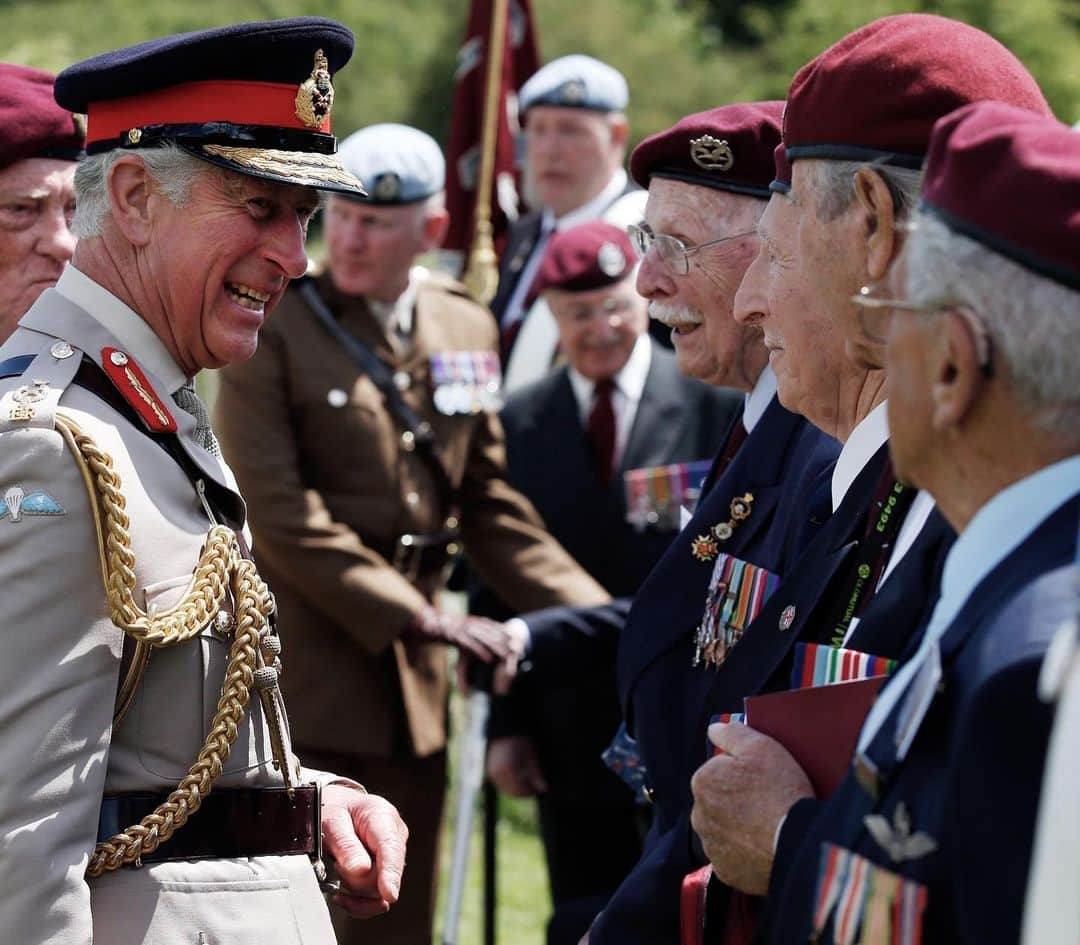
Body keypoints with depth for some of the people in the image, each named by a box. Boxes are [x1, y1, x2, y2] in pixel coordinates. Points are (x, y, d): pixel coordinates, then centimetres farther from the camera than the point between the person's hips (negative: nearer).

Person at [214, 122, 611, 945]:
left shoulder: (466, 329, 11)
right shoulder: (277, 328, -6)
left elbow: (490, 506, 15)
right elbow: (278, 514, -12)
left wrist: (600, 619, 4)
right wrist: (420, 616, -15)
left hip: (413, 679, 6)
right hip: (302, 676, -5)